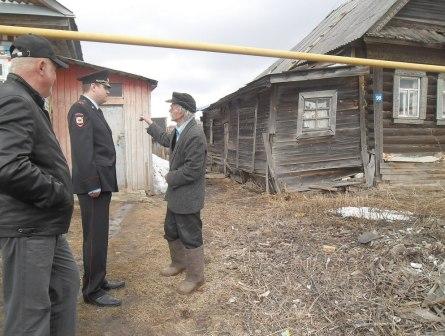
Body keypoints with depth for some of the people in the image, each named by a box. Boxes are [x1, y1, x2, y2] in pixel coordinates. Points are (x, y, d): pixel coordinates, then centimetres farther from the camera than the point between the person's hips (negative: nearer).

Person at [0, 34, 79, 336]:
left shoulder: (27, 101, 13)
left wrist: (60, 194, 11)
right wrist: (60, 194, -19)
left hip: (44, 225, 10)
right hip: (27, 227, -10)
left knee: (67, 283, 23)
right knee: (30, 310, 5)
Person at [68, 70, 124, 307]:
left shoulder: (94, 110, 17)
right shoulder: (80, 109, -12)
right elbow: (82, 151, -20)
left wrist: (101, 183, 16)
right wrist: (92, 185, -21)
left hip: (101, 184, 10)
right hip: (93, 186, -10)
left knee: (99, 236, 17)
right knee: (95, 238, -2)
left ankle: (99, 280, 31)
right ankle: (92, 291, 11)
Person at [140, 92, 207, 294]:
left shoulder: (195, 135, -24)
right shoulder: (179, 130, 6)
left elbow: (193, 169, -26)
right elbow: (166, 140, 28)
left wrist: (171, 177, -13)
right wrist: (150, 124, 30)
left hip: (188, 197, -10)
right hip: (176, 194, 10)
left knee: (190, 238, 4)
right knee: (171, 232, 23)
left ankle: (195, 277, 22)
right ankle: (179, 263, 45)